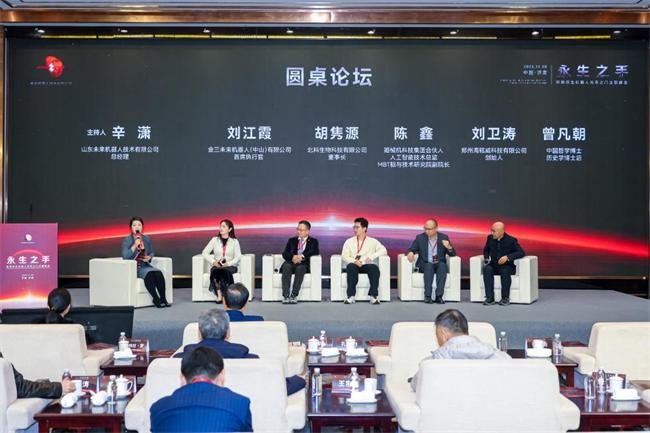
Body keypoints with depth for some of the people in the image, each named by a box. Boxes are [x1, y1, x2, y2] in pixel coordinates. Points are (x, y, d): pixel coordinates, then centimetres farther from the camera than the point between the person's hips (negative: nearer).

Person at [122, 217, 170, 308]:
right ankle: (156, 299, -24)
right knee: (149, 274, -33)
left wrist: (149, 257, -5)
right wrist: (135, 245, -24)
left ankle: (163, 298, -19)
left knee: (158, 273, -26)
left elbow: (151, 253, 18)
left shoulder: (147, 238, 11)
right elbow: (125, 256, -15)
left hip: (145, 265, 4)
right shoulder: (127, 240, -2)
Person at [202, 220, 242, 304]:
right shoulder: (215, 240, 10)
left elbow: (238, 257, 0)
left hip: (230, 266, -1)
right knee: (214, 270, -35)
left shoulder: (234, 241, 6)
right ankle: (219, 295, -35)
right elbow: (204, 253, 5)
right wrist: (213, 262, -11)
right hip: (216, 266, 1)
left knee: (224, 270, -37)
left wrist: (228, 263, -17)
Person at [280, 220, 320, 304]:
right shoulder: (291, 240, 24)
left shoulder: (313, 241, 18)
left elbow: (315, 252, -3)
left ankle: (294, 295, -41)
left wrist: (302, 256, -20)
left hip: (303, 264, -2)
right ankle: (285, 295, -43)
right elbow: (284, 254, 10)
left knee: (300, 268, -37)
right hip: (291, 262, 2)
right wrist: (292, 257, -14)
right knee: (286, 267, -34)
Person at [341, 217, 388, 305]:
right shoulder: (349, 242, 14)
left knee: (374, 267, -35)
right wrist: (354, 261, -16)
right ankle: (351, 296, -38)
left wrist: (371, 256, -14)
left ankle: (373, 296, -36)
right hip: (354, 265, 0)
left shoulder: (372, 241, 13)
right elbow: (344, 256, 3)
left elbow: (384, 250, 1)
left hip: (367, 265, 0)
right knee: (351, 266, -36)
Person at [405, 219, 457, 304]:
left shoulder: (444, 237, 3)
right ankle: (427, 296, -35)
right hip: (425, 265, -1)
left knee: (442, 265, -33)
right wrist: (410, 253, -25)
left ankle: (439, 296, -36)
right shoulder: (420, 237, 2)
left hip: (439, 265, 1)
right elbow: (410, 250, 1)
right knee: (429, 265, -35)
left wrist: (449, 247, -21)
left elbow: (453, 254, 3)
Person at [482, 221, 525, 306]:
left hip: (507, 266, -3)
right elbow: (486, 250, 22)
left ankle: (505, 298, -26)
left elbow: (521, 253, -17)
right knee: (487, 269, -32)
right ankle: (490, 298, -33)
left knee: (505, 271, -39)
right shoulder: (490, 238, 4)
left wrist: (507, 257, -29)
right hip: (494, 266, 3)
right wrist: (486, 258, 1)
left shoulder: (511, 240, -8)